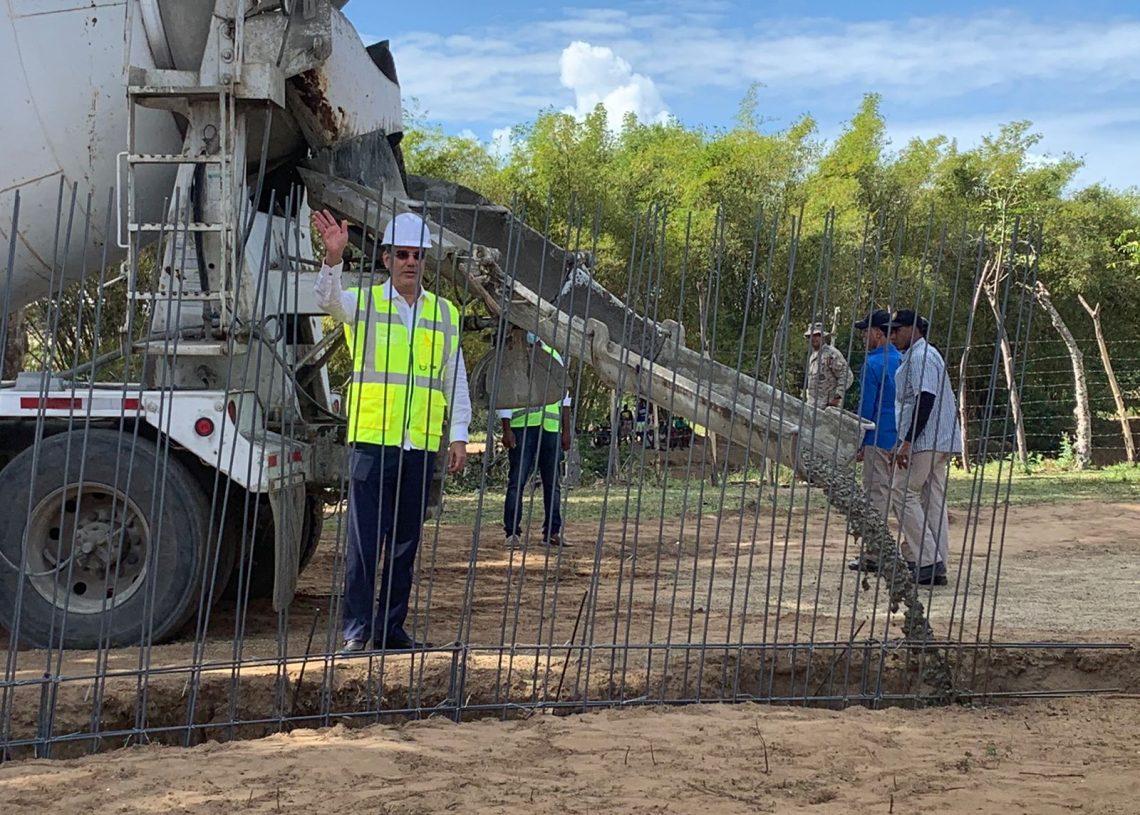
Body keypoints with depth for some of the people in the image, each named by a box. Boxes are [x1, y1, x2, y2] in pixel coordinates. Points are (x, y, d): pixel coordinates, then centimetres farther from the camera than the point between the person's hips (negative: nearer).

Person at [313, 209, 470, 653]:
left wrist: (459, 434, 7)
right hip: (372, 440, -3)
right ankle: (356, 631, 1)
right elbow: (329, 298, -18)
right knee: (364, 541, -5)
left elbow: (455, 378, 14)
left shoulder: (444, 313, 12)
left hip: (422, 446, 4)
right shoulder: (364, 303, 3)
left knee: (406, 543, 9)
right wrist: (333, 258, -37)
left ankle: (391, 628, 18)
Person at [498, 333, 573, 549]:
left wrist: (566, 430, 12)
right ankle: (512, 532, -4)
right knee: (517, 480, -5)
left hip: (551, 427, 4)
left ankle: (552, 531, 13)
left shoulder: (553, 356, 15)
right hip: (522, 427, -4)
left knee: (552, 482, 7)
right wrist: (506, 430, -9)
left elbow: (563, 394, 18)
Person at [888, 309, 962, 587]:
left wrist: (908, 442, -24)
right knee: (933, 501, 8)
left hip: (924, 441, -10)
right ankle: (938, 567, 7)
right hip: (942, 442, 10)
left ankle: (926, 561, -13)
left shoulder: (920, 357, -10)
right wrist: (904, 442, 27)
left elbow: (925, 399, -21)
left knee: (904, 494, -7)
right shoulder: (924, 355, 22)